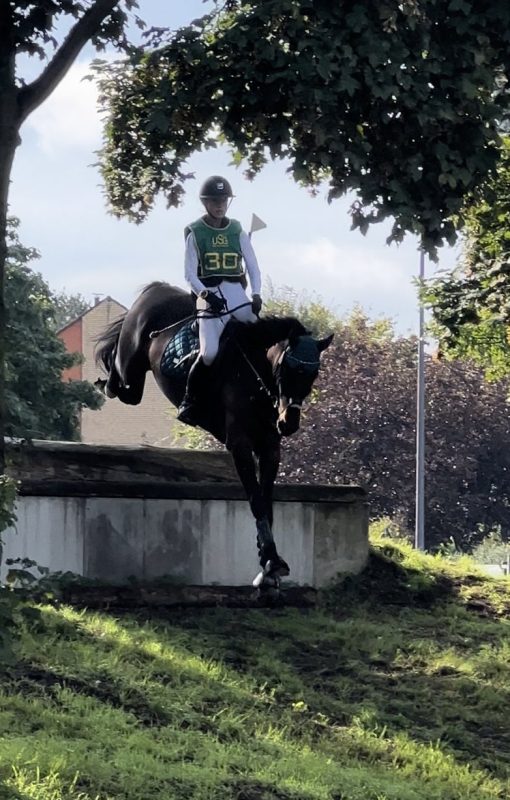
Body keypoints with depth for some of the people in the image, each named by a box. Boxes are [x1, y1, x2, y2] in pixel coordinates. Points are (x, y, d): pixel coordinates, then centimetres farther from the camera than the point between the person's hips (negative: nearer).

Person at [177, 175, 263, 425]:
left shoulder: (238, 232, 10)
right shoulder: (195, 233, 2)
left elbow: (253, 267, 10)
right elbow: (190, 273, -3)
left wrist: (256, 294, -7)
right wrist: (205, 294, -21)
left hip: (236, 293, 4)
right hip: (209, 295, -4)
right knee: (209, 352, -17)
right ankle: (188, 401, -3)